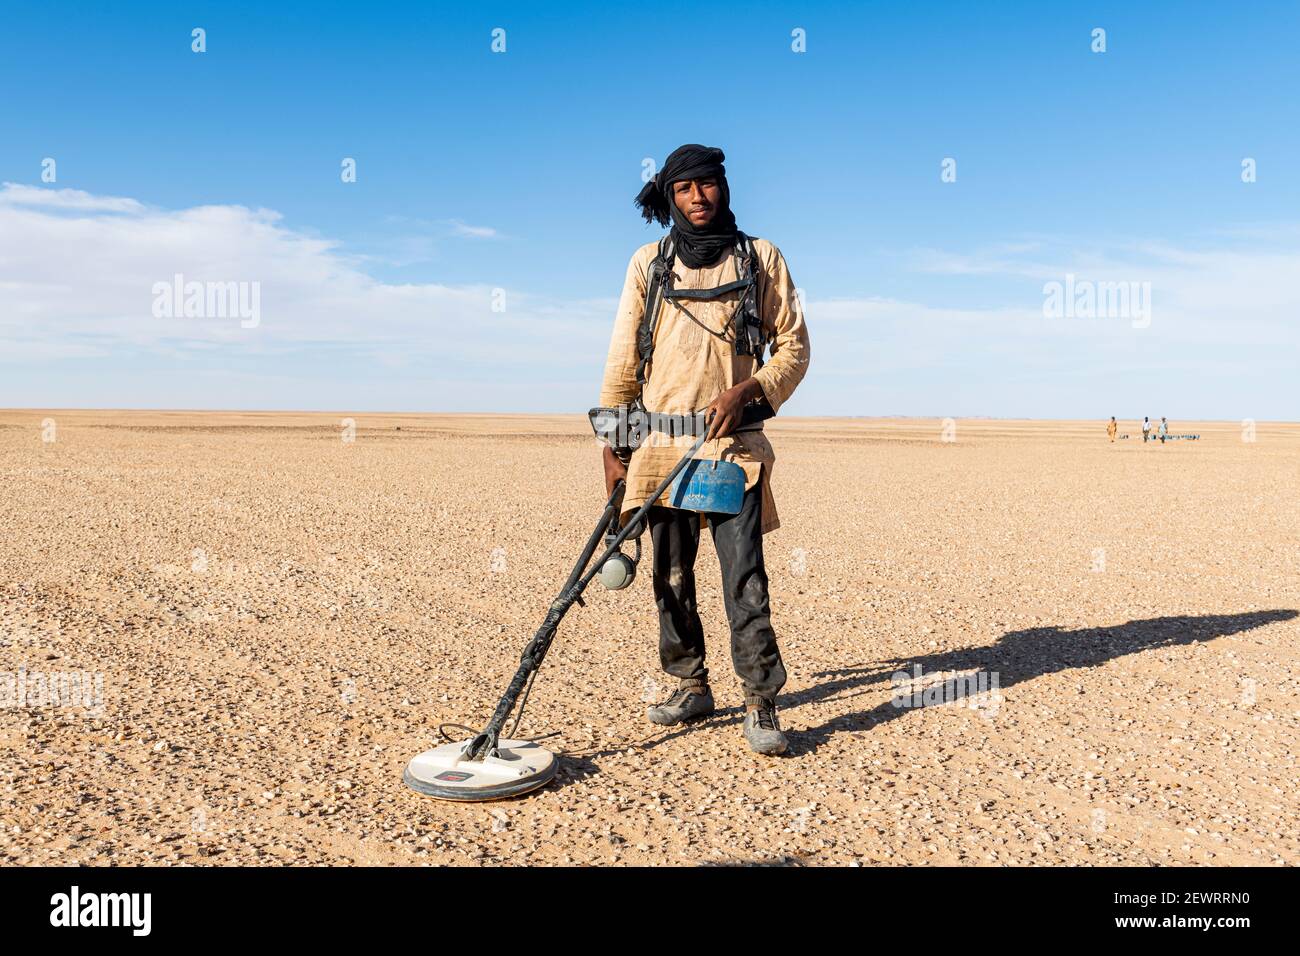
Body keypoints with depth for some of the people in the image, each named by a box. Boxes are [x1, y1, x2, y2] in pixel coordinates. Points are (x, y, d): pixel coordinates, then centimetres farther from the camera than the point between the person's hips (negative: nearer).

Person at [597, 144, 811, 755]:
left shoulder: (761, 258, 8)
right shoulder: (648, 262, 12)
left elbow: (793, 345, 6)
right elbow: (623, 357, 12)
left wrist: (747, 391, -11)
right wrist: (613, 443, 7)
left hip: (734, 441, -3)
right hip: (660, 442, 3)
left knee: (745, 575, -9)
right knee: (671, 575, 8)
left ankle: (760, 705, -4)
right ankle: (691, 687, 21)